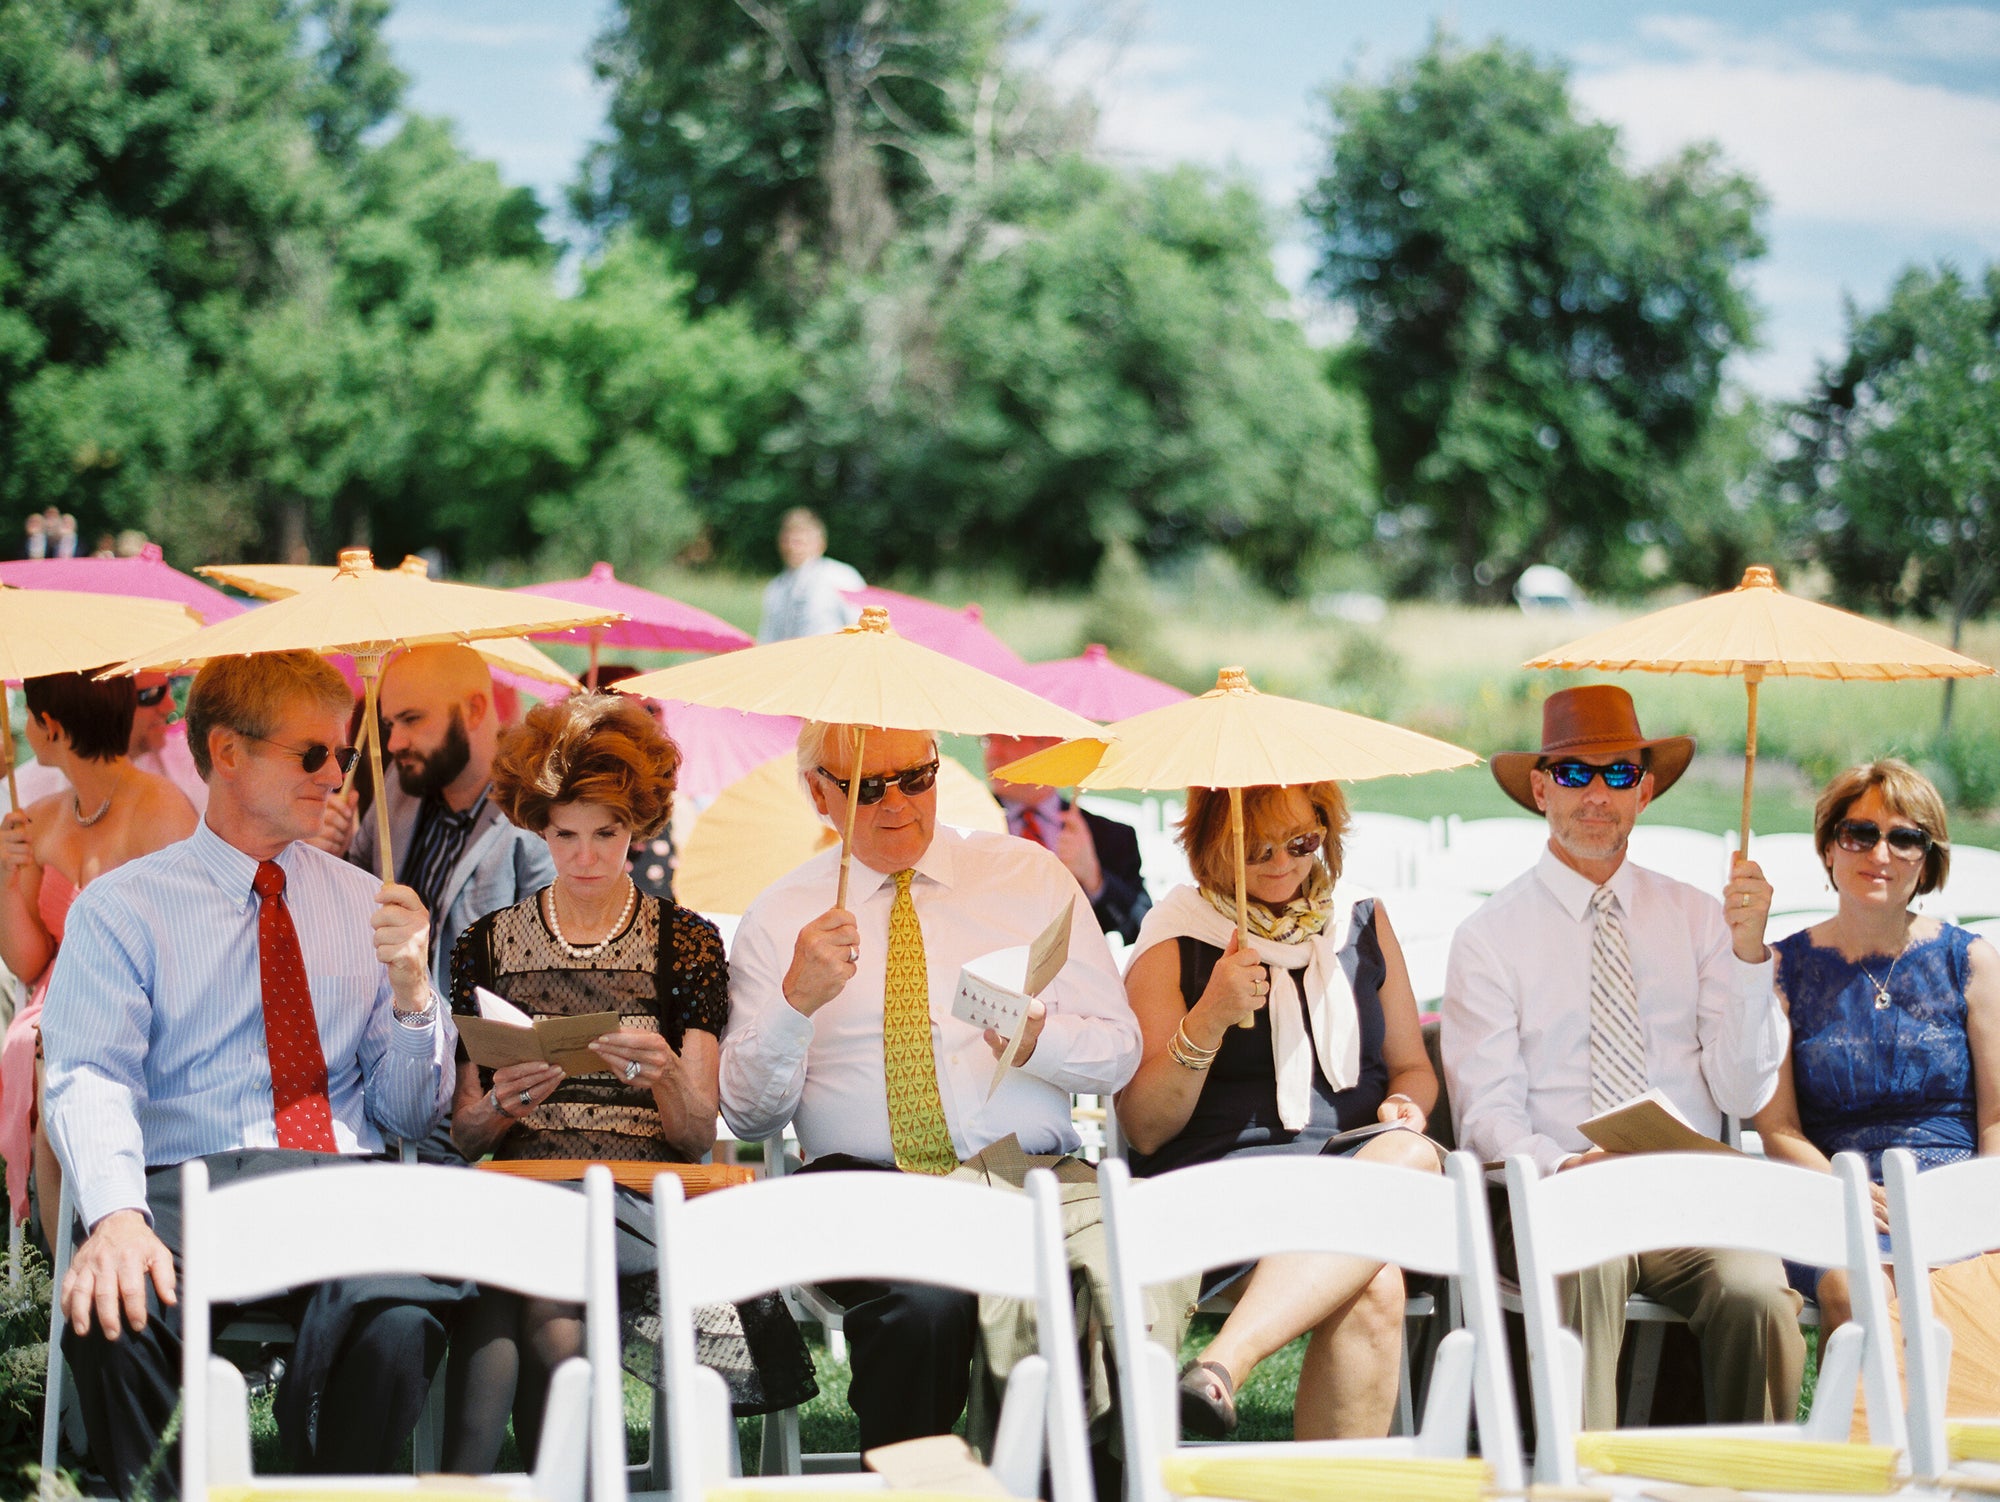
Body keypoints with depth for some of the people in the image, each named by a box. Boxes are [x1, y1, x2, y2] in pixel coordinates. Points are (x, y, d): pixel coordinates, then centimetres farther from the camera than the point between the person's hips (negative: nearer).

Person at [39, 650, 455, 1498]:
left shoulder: (365, 905, 20)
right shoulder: (119, 910, 10)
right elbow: (91, 1081, -6)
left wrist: (411, 986, 0)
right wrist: (116, 1214, -26)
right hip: (186, 1184, -2)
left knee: (400, 1321, -35)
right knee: (111, 1312, -37)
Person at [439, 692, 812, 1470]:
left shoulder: (686, 943, 10)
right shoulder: (489, 945, 14)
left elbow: (697, 1137, 5)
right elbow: (462, 1135, 12)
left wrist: (665, 1078, -17)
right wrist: (499, 1107, -11)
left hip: (644, 1200, -1)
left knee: (548, 1313, -34)